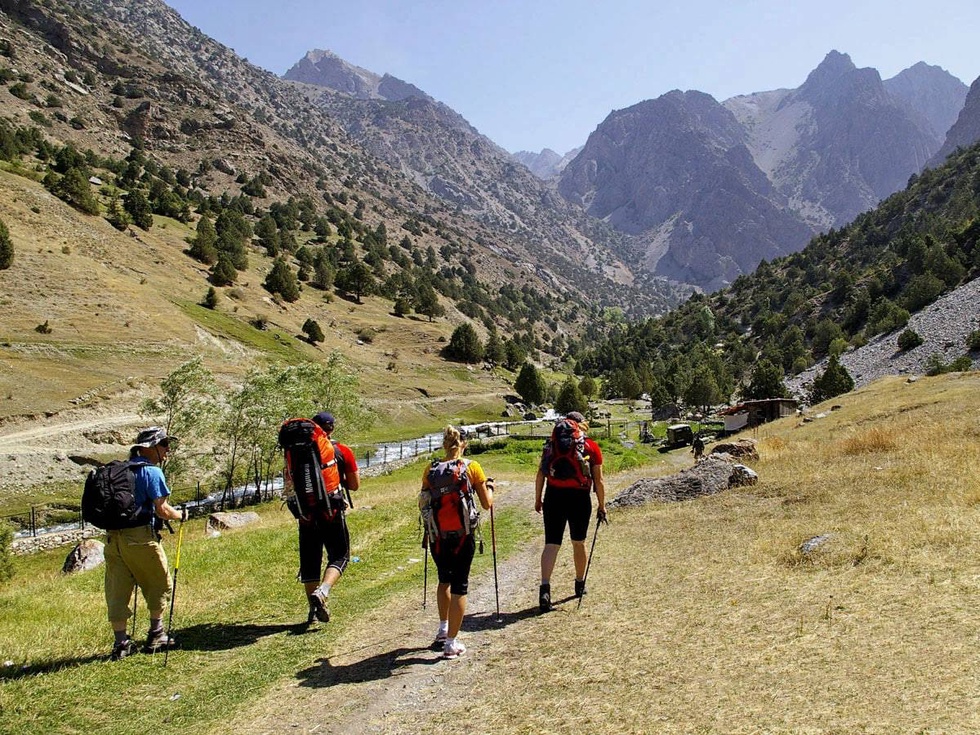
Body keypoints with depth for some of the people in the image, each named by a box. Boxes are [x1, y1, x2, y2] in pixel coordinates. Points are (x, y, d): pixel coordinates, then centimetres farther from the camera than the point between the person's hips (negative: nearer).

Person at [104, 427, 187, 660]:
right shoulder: (152, 472, -8)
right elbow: (162, 510, -12)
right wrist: (181, 515, 5)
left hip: (112, 536, 7)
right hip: (140, 538, -7)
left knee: (117, 590, 8)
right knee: (159, 584, 12)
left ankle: (121, 642, 11)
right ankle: (156, 635, 18)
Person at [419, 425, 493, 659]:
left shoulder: (431, 470, 1)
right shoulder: (472, 467, -5)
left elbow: (422, 506, 6)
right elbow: (487, 504, 0)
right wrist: (489, 487, 18)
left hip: (437, 534, 3)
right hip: (463, 534, -3)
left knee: (444, 579, 26)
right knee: (459, 586, 6)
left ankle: (443, 629, 33)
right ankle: (451, 643, 7)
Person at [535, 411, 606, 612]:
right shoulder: (592, 447, 4)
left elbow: (540, 474, 4)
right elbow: (598, 481, 2)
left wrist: (538, 499, 12)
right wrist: (601, 506, 10)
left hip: (554, 496, 1)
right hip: (580, 498, 0)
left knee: (551, 544, -1)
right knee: (578, 543, 18)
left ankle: (544, 587, -18)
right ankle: (580, 584, 34)